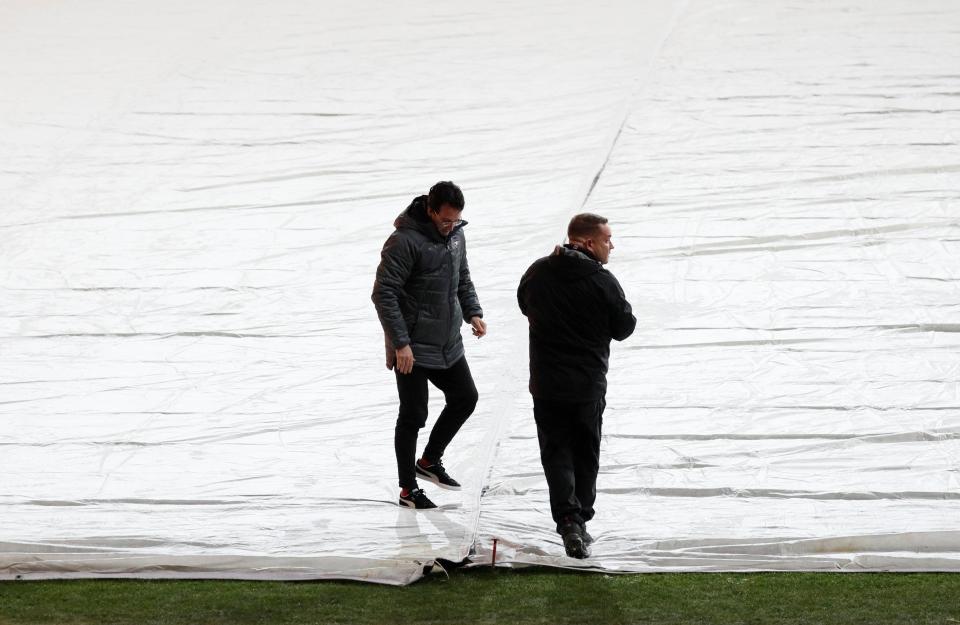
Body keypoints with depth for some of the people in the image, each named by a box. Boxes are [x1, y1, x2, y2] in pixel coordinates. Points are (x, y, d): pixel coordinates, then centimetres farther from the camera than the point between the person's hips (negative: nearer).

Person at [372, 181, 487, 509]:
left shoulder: (455, 235, 4)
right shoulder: (404, 241, -21)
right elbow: (384, 294, -21)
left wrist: (473, 312, 2)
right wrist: (400, 343, -23)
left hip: (448, 343, 8)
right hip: (412, 348, -8)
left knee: (465, 398, 16)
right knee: (413, 415, 1)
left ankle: (430, 460, 33)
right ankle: (408, 489, 14)